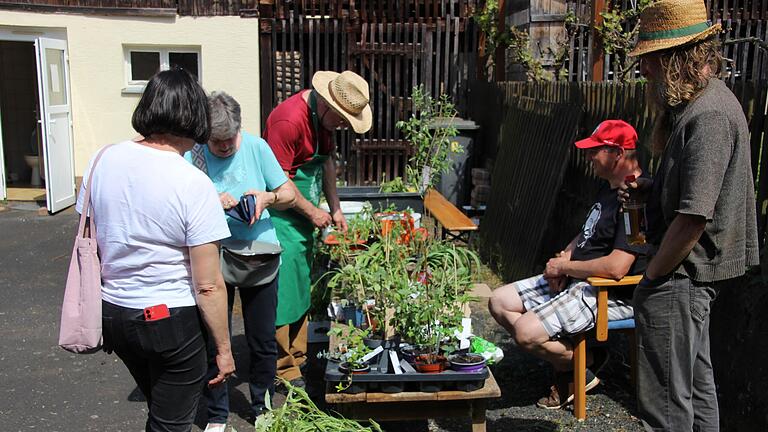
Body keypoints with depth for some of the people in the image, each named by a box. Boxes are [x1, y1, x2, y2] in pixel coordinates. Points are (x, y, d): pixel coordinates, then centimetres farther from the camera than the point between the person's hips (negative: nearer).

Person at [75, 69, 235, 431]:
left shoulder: (103, 161, -4)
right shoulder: (193, 184, -20)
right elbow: (208, 286, -19)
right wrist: (224, 349, -7)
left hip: (113, 313, 6)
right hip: (171, 320, -6)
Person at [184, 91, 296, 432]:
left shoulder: (256, 147, -3)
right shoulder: (192, 154, -6)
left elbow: (289, 195, 2)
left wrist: (266, 197, -18)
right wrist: (212, 201, -25)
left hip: (260, 259, 1)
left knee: (263, 343, 12)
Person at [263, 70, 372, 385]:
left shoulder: (322, 116, 6)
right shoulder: (289, 119, -23)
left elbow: (326, 161, 16)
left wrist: (335, 208, 11)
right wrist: (312, 212, -13)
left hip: (303, 215, 9)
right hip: (281, 215, -9)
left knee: (301, 286, 15)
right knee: (283, 291, -5)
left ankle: (298, 356, 27)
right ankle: (284, 367, 7)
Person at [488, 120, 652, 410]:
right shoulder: (609, 187, 12)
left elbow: (616, 268, -29)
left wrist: (564, 267, -15)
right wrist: (566, 255, 2)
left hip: (609, 296, -11)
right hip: (575, 279, 11)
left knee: (526, 332, -24)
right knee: (499, 302, 4)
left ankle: (584, 365, 4)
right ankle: (566, 357, 6)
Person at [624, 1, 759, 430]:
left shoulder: (708, 116, -22)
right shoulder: (702, 101, 11)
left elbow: (694, 216, -26)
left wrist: (652, 276, -15)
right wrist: (652, 189, 4)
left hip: (681, 274, -11)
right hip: (694, 274, 11)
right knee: (696, 385, 22)